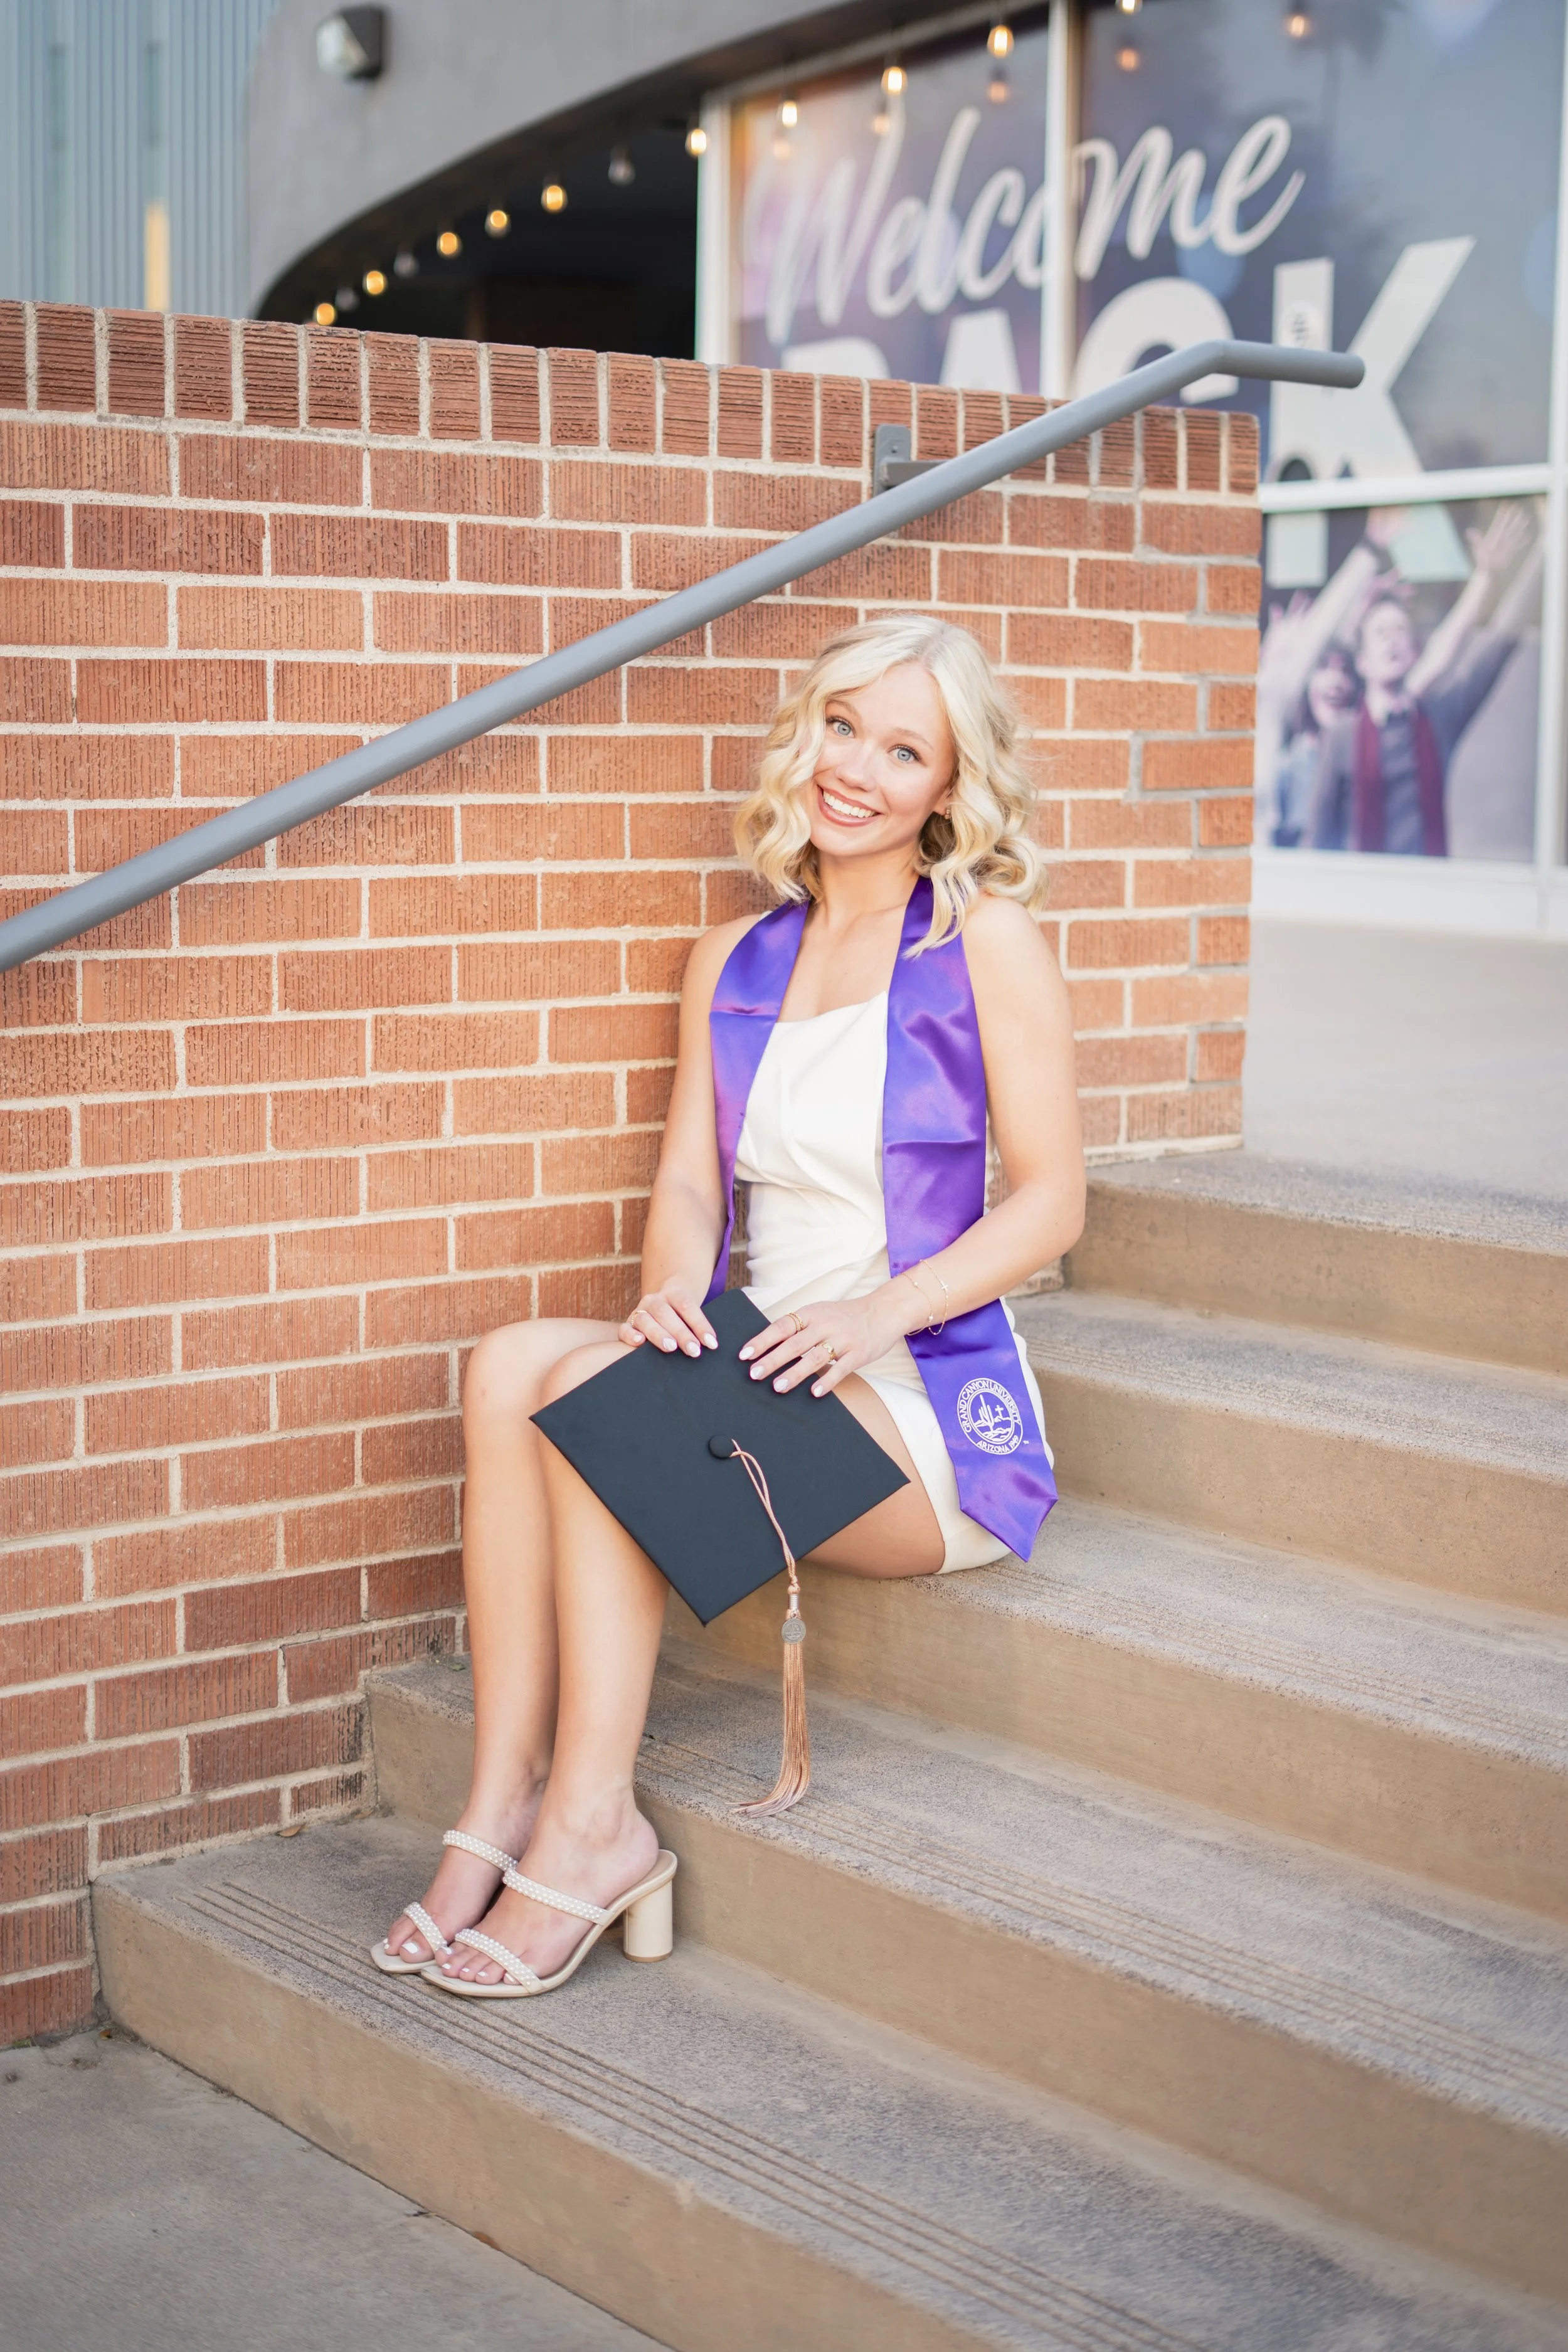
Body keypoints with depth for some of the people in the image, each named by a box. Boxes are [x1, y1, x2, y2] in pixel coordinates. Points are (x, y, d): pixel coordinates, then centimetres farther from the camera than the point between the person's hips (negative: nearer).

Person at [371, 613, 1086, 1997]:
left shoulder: (987, 940, -2)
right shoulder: (734, 963, 16)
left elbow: (1051, 1201, -5)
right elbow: (689, 1180, 10)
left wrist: (877, 1312, -18)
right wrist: (673, 1290, -13)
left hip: (931, 1410, -5)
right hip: (774, 1371, 6)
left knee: (590, 1392, -26)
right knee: (507, 1368, -21)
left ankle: (591, 1821, -21)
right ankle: (506, 1797, -23)